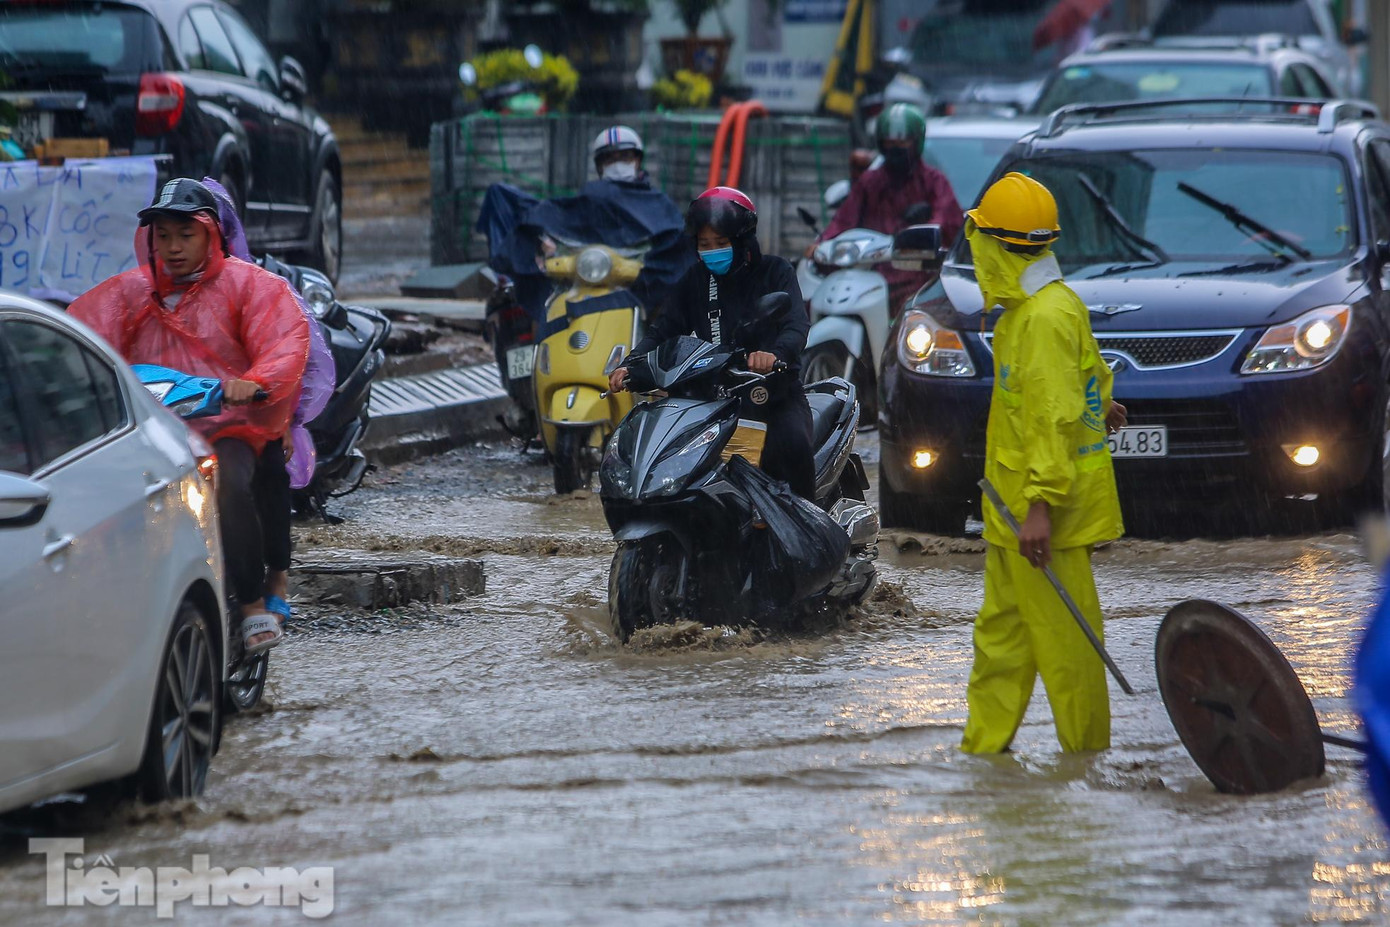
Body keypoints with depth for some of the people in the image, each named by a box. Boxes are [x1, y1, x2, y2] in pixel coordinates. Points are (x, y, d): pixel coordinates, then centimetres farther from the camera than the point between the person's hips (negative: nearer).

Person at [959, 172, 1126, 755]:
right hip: (1015, 505, 10)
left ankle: (1086, 752, 0)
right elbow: (1084, 369, 32)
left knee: (1061, 634, -6)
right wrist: (1097, 403, 53)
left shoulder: (1047, 317, -18)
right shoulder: (1028, 309, 13)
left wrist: (1041, 504, -28)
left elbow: (1054, 418, -24)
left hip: (1046, 509, -10)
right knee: (1002, 629, 12)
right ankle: (983, 748, 17)